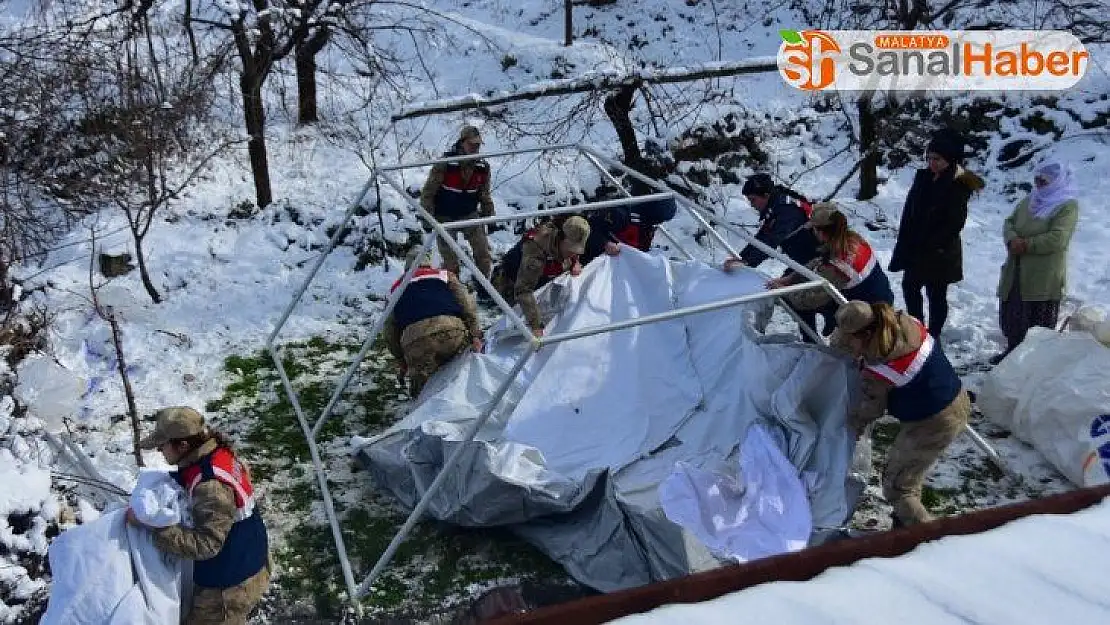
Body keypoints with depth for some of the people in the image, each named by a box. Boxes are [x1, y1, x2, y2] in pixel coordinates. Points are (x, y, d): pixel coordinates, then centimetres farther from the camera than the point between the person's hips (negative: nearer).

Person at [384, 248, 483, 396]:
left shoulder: (396, 288, 32)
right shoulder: (445, 275, 28)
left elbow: (390, 332, 30)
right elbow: (467, 304, 12)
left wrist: (401, 361, 38)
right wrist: (475, 335, 12)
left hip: (415, 340, 1)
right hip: (452, 328, -1)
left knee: (421, 389, 14)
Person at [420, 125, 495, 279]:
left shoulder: (483, 167, -7)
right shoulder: (445, 164, -21)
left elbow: (485, 195, 10)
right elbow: (428, 192, -13)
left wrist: (489, 216, 9)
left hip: (470, 215, 4)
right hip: (445, 217, -4)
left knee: (484, 253, -3)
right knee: (450, 261, -5)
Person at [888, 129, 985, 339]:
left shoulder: (958, 186, -14)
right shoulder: (924, 177, 5)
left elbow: (954, 223, -18)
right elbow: (909, 212, 8)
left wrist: (931, 244, -17)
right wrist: (904, 244, 5)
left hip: (940, 253, -7)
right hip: (915, 249, 7)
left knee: (936, 294, 4)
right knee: (910, 286, 17)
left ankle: (933, 335, 15)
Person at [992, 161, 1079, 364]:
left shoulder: (1068, 206, -10)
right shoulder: (1029, 201, 13)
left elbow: (1057, 239, -20)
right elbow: (1009, 222, 9)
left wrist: (1026, 245, -18)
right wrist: (1012, 239, -12)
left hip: (1044, 277, -7)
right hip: (1016, 273, 7)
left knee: (1039, 324, -1)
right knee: (1010, 316, 17)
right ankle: (1014, 350, 35)